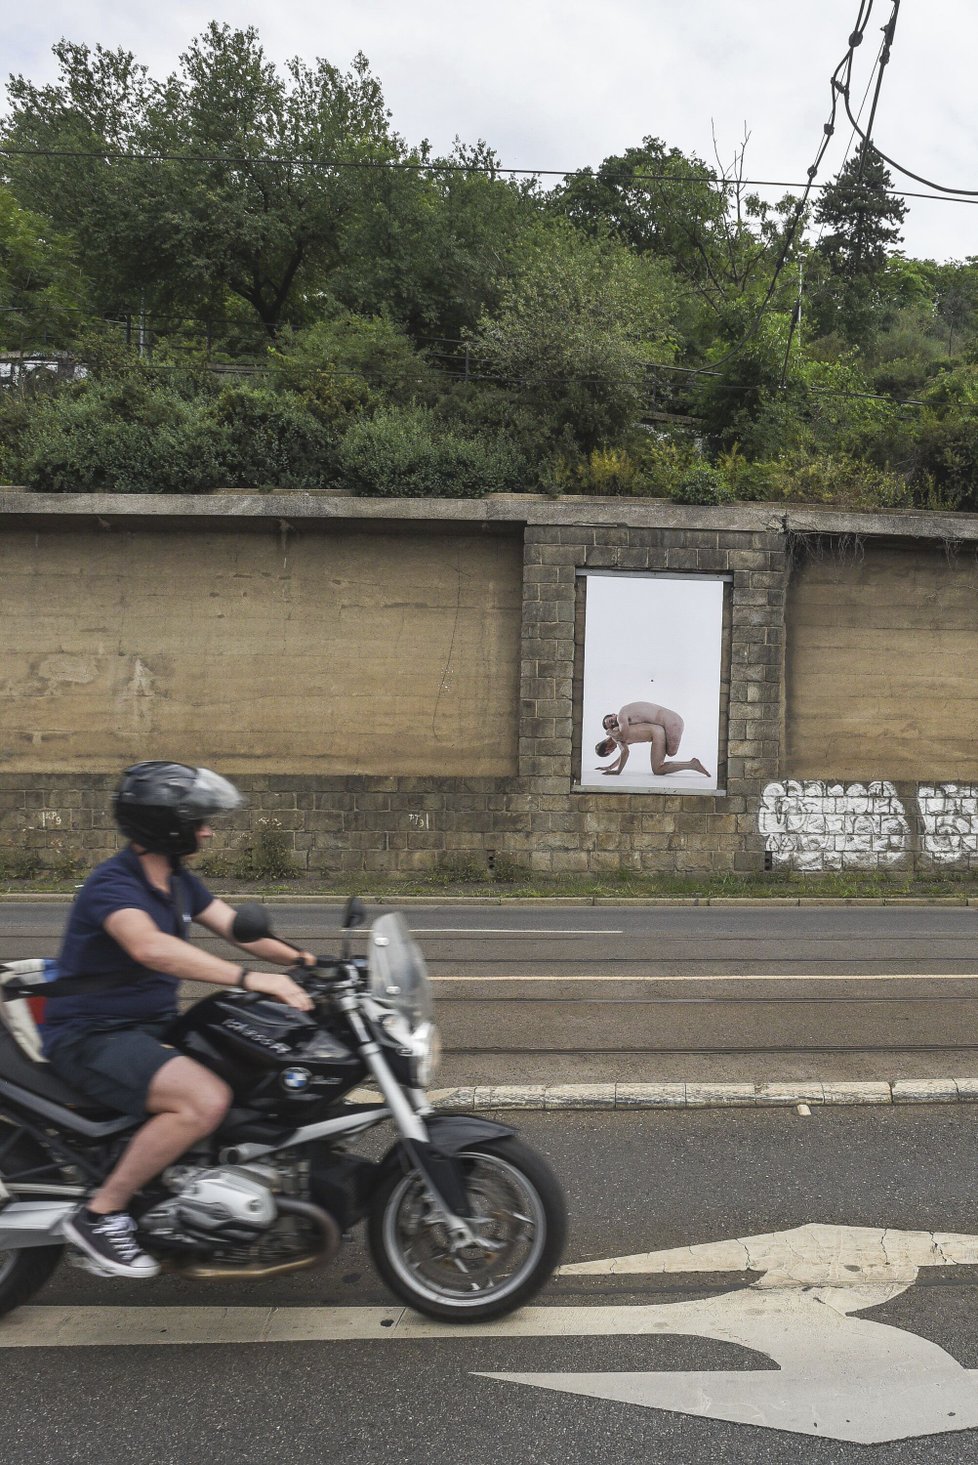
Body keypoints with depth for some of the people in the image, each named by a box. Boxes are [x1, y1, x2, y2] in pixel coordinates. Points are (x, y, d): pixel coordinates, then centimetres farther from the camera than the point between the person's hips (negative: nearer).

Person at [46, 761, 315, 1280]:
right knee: (206, 1099, -30)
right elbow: (150, 947, -40)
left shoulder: (179, 881, 9)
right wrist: (249, 978, -47)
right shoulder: (112, 883, -21)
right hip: (90, 1037, -9)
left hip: (153, 1025, 9)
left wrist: (303, 961, -14)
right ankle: (99, 1214, -13)